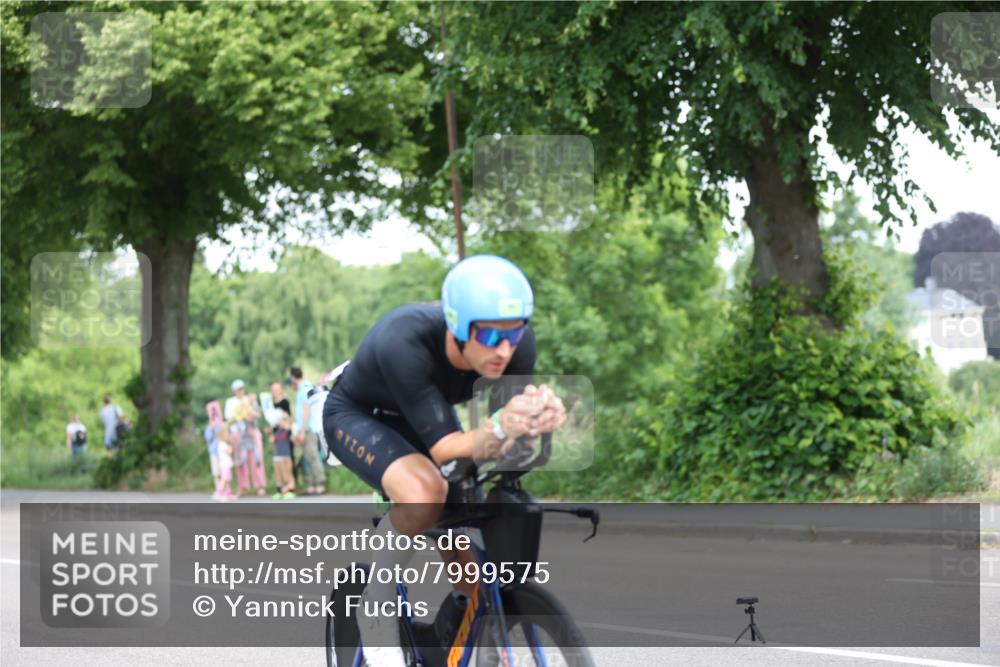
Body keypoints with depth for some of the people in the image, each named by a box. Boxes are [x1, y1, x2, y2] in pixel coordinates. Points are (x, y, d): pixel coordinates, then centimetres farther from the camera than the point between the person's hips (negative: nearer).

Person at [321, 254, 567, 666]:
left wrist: (538, 420, -48)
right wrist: (499, 427, -59)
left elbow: (494, 445, -26)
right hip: (357, 417, -5)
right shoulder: (402, 342, -41)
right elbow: (443, 448, -39)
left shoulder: (517, 343, -27)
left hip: (424, 415, 5)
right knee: (425, 493, -35)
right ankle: (376, 606, -13)